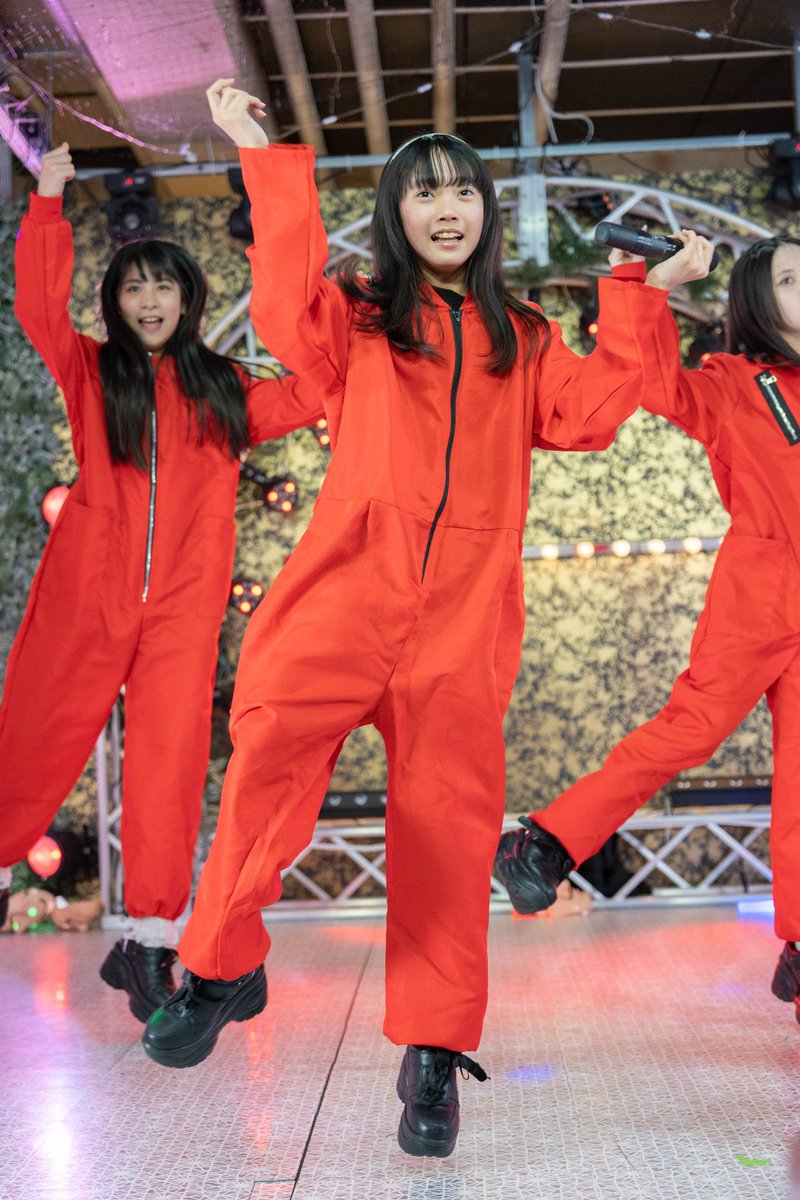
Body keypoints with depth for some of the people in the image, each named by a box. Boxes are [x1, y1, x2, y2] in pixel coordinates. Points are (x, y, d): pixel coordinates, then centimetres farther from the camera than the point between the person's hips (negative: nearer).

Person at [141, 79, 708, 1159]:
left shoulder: (523, 340, 22)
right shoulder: (359, 317, 17)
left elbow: (590, 416, 6)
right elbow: (289, 315, -6)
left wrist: (635, 303, 6)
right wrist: (272, 165, -5)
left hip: (465, 613, 2)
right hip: (348, 589, -1)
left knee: (447, 819, -3)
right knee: (269, 754, -20)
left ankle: (434, 1050, 7)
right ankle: (223, 969, 2)